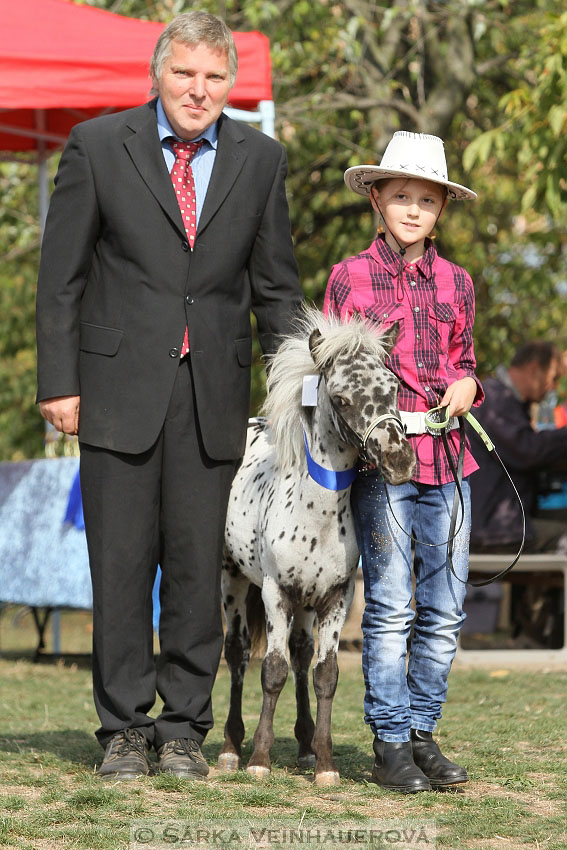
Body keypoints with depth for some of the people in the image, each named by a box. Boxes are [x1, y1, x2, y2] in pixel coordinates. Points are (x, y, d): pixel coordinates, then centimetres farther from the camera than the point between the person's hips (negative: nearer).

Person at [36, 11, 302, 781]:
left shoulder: (260, 160, 7)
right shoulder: (97, 147, 0)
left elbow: (275, 285, 12)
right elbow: (61, 277, 1)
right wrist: (58, 383, -4)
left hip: (214, 397, 2)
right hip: (121, 390, -2)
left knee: (197, 565, 4)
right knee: (122, 564, 1)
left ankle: (185, 730, 13)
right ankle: (124, 730, 9)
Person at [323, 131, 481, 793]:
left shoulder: (455, 283, 12)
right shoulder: (350, 277, 3)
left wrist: (466, 386, 0)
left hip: (445, 458, 4)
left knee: (444, 610, 3)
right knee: (390, 606, -4)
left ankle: (422, 733, 13)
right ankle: (390, 744, 3)